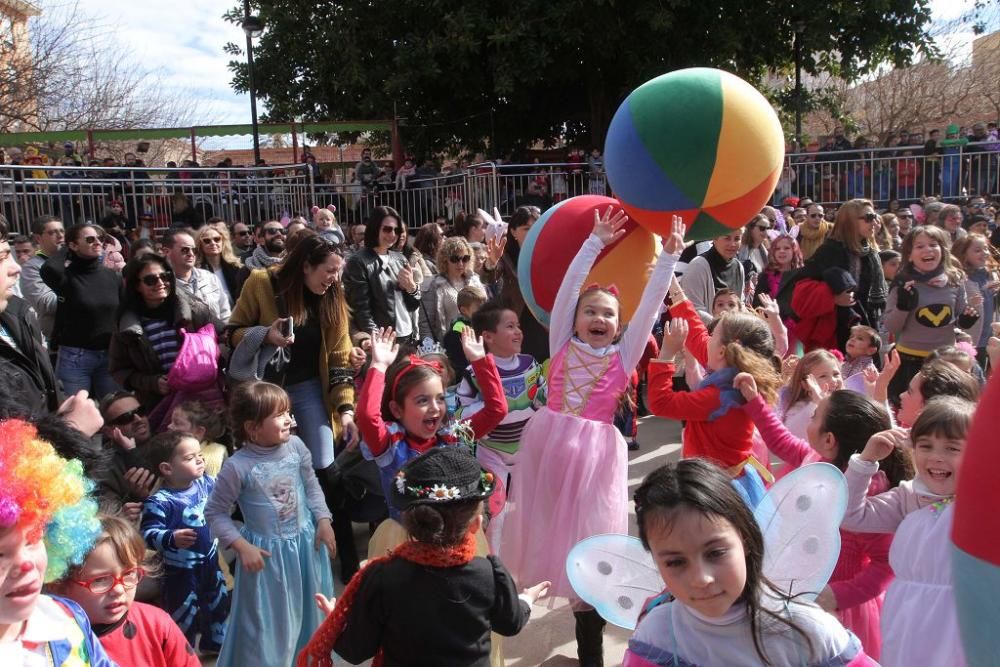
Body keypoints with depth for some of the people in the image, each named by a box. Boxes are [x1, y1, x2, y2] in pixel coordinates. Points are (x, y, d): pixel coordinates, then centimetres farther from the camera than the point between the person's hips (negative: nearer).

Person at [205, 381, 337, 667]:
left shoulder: (295, 446, -10)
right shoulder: (238, 466, -22)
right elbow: (215, 513, -12)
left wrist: (323, 521, -1)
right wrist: (242, 546, -16)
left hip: (306, 542, 5)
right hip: (267, 552, -5)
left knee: (309, 612, 22)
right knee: (267, 623, 10)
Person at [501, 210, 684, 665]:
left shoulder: (624, 353, 4)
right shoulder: (562, 343, 6)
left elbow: (649, 305, 0)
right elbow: (569, 286, 3)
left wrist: (668, 258, -2)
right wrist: (594, 244, 3)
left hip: (595, 450, -1)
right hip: (547, 441, 2)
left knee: (588, 537, 3)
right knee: (546, 527, 8)